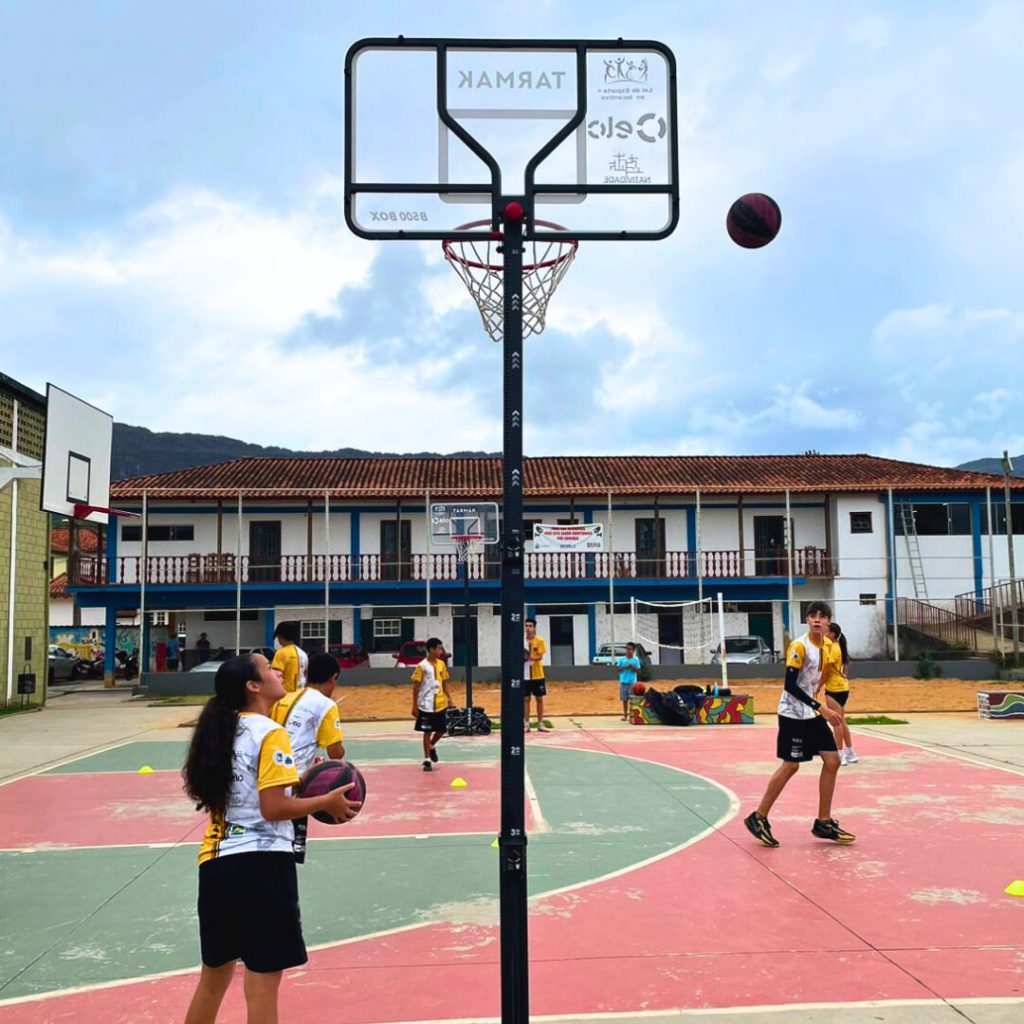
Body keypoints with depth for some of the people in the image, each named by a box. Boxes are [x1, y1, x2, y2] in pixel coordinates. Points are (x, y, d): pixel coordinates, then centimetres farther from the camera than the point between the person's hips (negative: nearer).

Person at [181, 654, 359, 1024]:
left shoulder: (223, 730, 11)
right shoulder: (269, 733, -12)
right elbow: (273, 808, -18)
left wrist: (296, 786, 17)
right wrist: (328, 801, -6)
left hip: (216, 861, 8)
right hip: (260, 862, -8)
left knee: (213, 977, 21)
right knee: (262, 982, 2)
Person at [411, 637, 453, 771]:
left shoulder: (441, 664, 6)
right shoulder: (422, 666, -11)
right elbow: (416, 687, -8)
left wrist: (449, 698, 4)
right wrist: (415, 706, -10)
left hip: (440, 704, 5)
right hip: (426, 705, -5)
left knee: (442, 729, 9)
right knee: (427, 732, 1)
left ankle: (432, 746, 37)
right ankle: (427, 760, 11)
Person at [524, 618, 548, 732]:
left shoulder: (539, 641, -4)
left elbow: (540, 657, -12)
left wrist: (530, 658, -29)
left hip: (537, 675, -1)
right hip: (525, 675, 1)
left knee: (539, 699, 5)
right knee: (526, 699, 2)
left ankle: (540, 724, 13)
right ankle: (526, 724, 8)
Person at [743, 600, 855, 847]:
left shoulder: (827, 645, 5)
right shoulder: (800, 646, -19)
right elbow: (790, 685, -22)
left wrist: (823, 707, 10)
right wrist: (820, 708, -24)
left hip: (812, 714, 8)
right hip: (793, 714, -8)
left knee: (832, 760, 3)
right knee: (790, 766, -5)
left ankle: (823, 822, 13)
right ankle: (758, 818, 8)